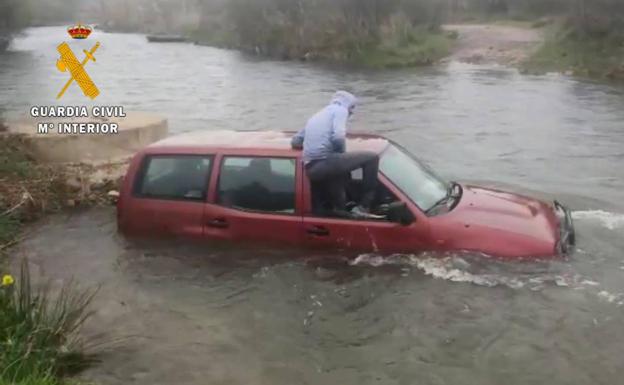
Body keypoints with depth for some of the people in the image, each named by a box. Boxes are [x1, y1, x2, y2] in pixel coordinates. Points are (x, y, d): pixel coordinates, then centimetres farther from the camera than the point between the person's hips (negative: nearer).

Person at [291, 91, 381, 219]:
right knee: (371, 158, -2)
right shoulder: (340, 109, 7)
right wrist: (343, 151, 7)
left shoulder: (316, 116, 31)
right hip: (325, 162, -9)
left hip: (312, 170, 9)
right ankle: (363, 207, -6)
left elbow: (295, 141, 30)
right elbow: (338, 137, -12)